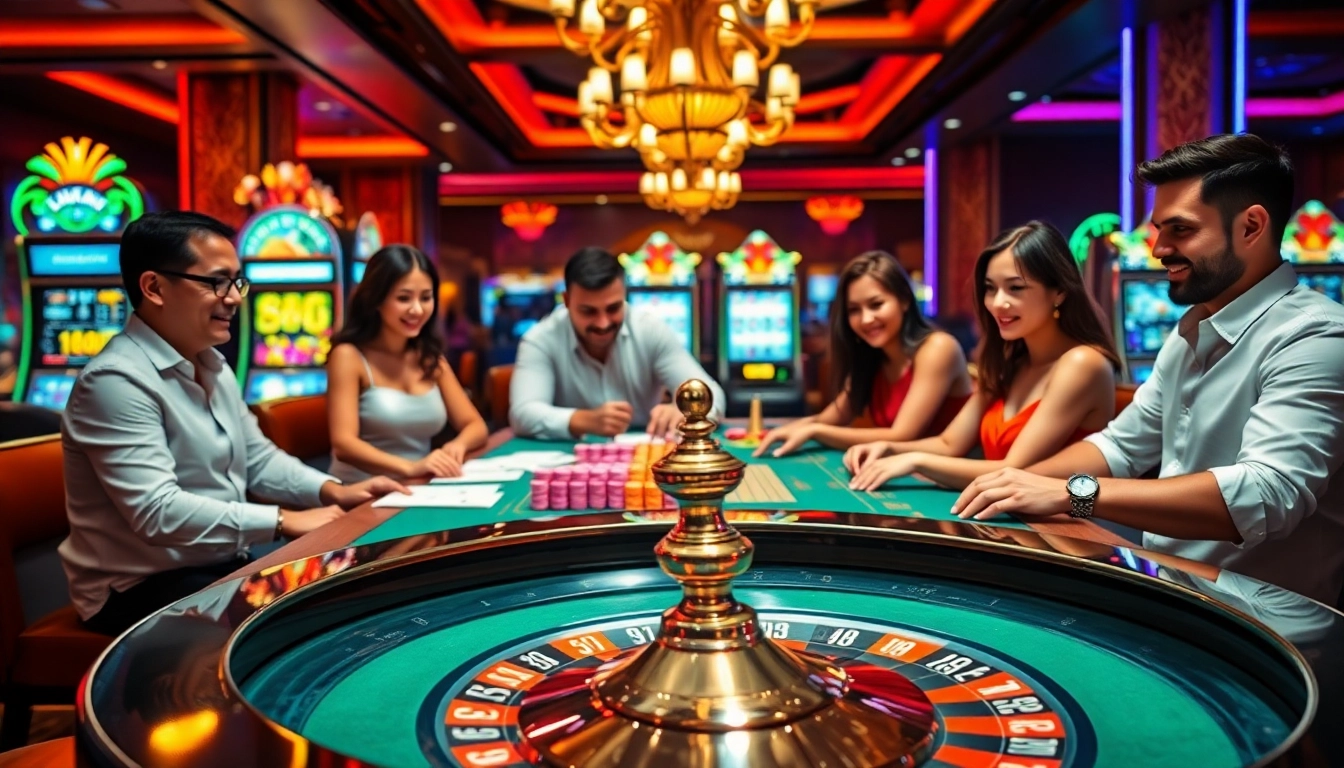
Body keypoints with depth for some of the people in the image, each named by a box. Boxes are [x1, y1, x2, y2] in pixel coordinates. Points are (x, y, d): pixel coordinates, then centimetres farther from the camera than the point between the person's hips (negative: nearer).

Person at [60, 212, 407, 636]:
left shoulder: (212, 366, 9)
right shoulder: (117, 380, -21)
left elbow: (257, 458, 15)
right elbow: (158, 513, -27)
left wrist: (332, 491, -1)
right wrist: (285, 521, -25)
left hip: (222, 568, 8)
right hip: (143, 590, -8)